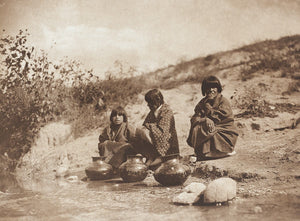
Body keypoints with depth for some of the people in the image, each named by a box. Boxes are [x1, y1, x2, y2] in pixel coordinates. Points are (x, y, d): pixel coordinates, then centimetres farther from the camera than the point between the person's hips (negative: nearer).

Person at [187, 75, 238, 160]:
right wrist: (205, 120, -25)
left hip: (225, 132, -4)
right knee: (196, 129, -21)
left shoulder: (223, 101, -5)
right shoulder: (202, 103, 9)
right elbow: (194, 118, -3)